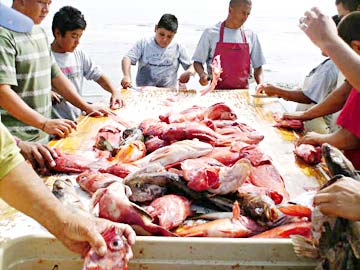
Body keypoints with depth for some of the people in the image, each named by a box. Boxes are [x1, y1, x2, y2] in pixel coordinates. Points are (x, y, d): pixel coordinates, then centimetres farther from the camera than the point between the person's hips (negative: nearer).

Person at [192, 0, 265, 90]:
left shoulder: (251, 36, 11)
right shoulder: (211, 33, 3)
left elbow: (258, 67, 15)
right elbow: (197, 61, 7)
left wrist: (261, 85, -2)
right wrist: (202, 74, -13)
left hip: (242, 91, 2)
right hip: (217, 91, -2)